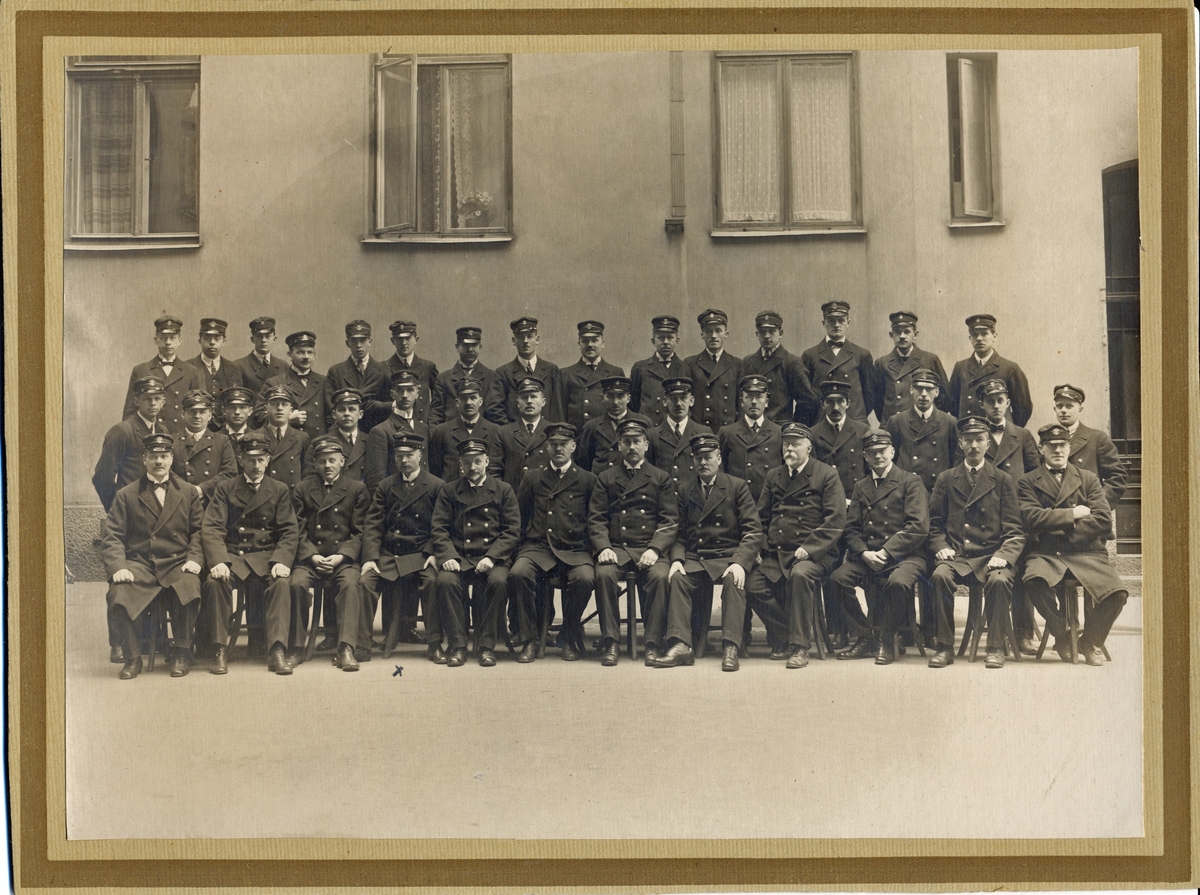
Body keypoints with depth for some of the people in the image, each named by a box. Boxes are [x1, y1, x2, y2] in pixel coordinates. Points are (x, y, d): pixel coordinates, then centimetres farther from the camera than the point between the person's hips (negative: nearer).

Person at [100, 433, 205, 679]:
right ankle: (132, 658, -7)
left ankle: (180, 654, -11)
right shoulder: (126, 495, 11)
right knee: (119, 596, -30)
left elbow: (199, 529, 12)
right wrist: (117, 567, -15)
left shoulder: (188, 492, 15)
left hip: (177, 565, 0)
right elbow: (112, 536, 2)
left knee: (188, 589, -33)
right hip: (139, 566, 0)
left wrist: (195, 558, -7)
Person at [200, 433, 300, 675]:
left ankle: (277, 650, -32)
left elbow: (290, 532, 3)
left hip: (266, 557, 0)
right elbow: (211, 529, -2)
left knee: (281, 583, -30)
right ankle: (219, 651, -23)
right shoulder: (225, 489, 10)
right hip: (231, 555, 0)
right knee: (215, 582, -31)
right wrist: (218, 561, -21)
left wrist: (281, 561, -17)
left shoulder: (280, 490, 12)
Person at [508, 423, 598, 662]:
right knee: (519, 573, -32)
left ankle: (572, 639, -10)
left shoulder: (587, 480, 14)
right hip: (537, 547, 1)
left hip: (574, 550, -1)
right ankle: (529, 640, -18)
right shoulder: (532, 478, 18)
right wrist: (525, 541, 4)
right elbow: (518, 518, 17)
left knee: (584, 578, -33)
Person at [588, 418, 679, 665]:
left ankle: (653, 644, -24)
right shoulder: (606, 478, 16)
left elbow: (670, 521, 5)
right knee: (604, 574, -31)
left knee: (659, 576, -32)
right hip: (615, 548, 1)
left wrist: (654, 549, -12)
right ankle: (610, 642, -22)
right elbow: (596, 518, 9)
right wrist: (603, 547, -10)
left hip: (649, 549, -1)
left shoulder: (661, 478, 13)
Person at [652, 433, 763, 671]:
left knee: (734, 579, -33)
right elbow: (679, 534, 13)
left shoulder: (738, 487, 5)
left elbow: (753, 532, -3)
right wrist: (677, 560, -8)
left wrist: (739, 562, -19)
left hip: (728, 556, -2)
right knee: (678, 578, -28)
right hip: (694, 559, 2)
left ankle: (731, 648, -35)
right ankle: (680, 645, -32)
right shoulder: (685, 491, 15)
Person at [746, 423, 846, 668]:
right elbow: (761, 517, 20)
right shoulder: (774, 476, 18)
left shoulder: (827, 476, 1)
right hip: (775, 554, 5)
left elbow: (836, 521, -8)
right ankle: (785, 638, 0)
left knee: (800, 575, -36)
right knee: (753, 585, -19)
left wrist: (808, 549, -18)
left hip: (813, 554, -5)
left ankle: (799, 647, -25)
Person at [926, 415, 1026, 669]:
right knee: (940, 575, -31)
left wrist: (1003, 556, -14)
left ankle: (995, 647, -17)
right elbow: (934, 524, 14)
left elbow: (1015, 531, 4)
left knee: (1000, 580, -33)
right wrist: (941, 547, -6)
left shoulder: (1004, 481, 10)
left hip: (991, 556, -1)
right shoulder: (945, 479, 15)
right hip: (956, 556, 1)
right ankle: (944, 646, -20)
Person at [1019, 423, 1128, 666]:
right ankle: (1063, 635, -6)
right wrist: (1074, 514, -3)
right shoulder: (1028, 482, 11)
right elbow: (1032, 519, -6)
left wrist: (1059, 526, -5)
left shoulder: (1089, 479, 16)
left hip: (1087, 554, 2)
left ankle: (1090, 642, 5)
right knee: (1034, 582, -36)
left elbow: (1104, 520, 1)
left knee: (1117, 593, -26)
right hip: (1046, 554, -1)